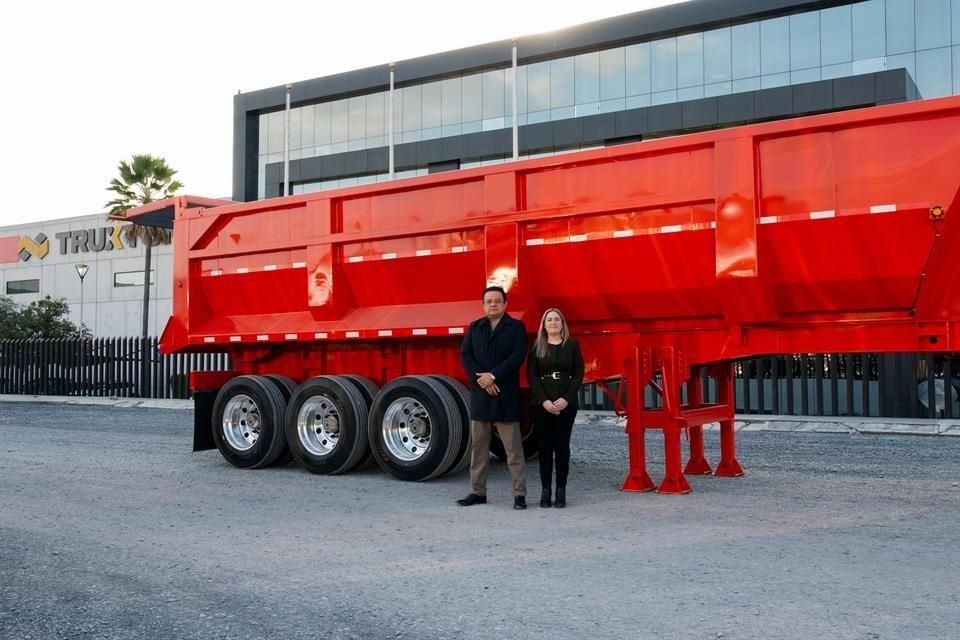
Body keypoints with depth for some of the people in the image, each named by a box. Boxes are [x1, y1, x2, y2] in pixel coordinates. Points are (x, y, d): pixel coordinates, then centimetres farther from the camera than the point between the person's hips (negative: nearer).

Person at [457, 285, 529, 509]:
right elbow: (465, 355, 5)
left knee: (513, 448, -1)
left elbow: (517, 356, -9)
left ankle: (520, 493, 2)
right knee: (478, 446, 9)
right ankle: (477, 491, 16)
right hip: (480, 393, 4)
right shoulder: (475, 328, 13)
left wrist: (493, 376, -15)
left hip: (506, 395, -4)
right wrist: (480, 378, -10)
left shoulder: (516, 327, 2)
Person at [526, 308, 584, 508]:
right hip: (542, 404, 0)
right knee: (545, 446, 1)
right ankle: (545, 490, 6)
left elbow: (579, 374, 1)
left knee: (562, 446, 1)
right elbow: (531, 375, 0)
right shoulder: (537, 347, 6)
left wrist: (566, 399, -11)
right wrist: (544, 401, -12)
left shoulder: (572, 345, 5)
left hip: (566, 404, 0)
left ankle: (561, 491, 5)